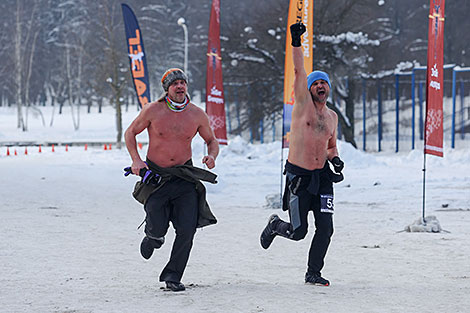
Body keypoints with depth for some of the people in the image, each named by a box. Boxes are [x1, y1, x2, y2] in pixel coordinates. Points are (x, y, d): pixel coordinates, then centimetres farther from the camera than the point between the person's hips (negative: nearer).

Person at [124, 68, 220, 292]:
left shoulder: (197, 115, -3)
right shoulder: (153, 111, -8)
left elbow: (211, 140, 13)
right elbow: (131, 133, 6)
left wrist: (212, 156, -9)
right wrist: (136, 160, -8)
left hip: (185, 177, 2)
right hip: (155, 175, -2)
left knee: (187, 230, -11)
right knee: (158, 228, -9)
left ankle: (172, 276, 5)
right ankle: (153, 236, 31)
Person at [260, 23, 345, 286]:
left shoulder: (332, 116, 14)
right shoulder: (303, 103, -1)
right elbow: (299, 70, -13)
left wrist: (335, 159, 5)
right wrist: (297, 42, -23)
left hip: (322, 176, 5)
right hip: (298, 175, -4)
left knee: (325, 228, -6)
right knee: (298, 232, -3)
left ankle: (314, 273, 9)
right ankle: (276, 225, 31)